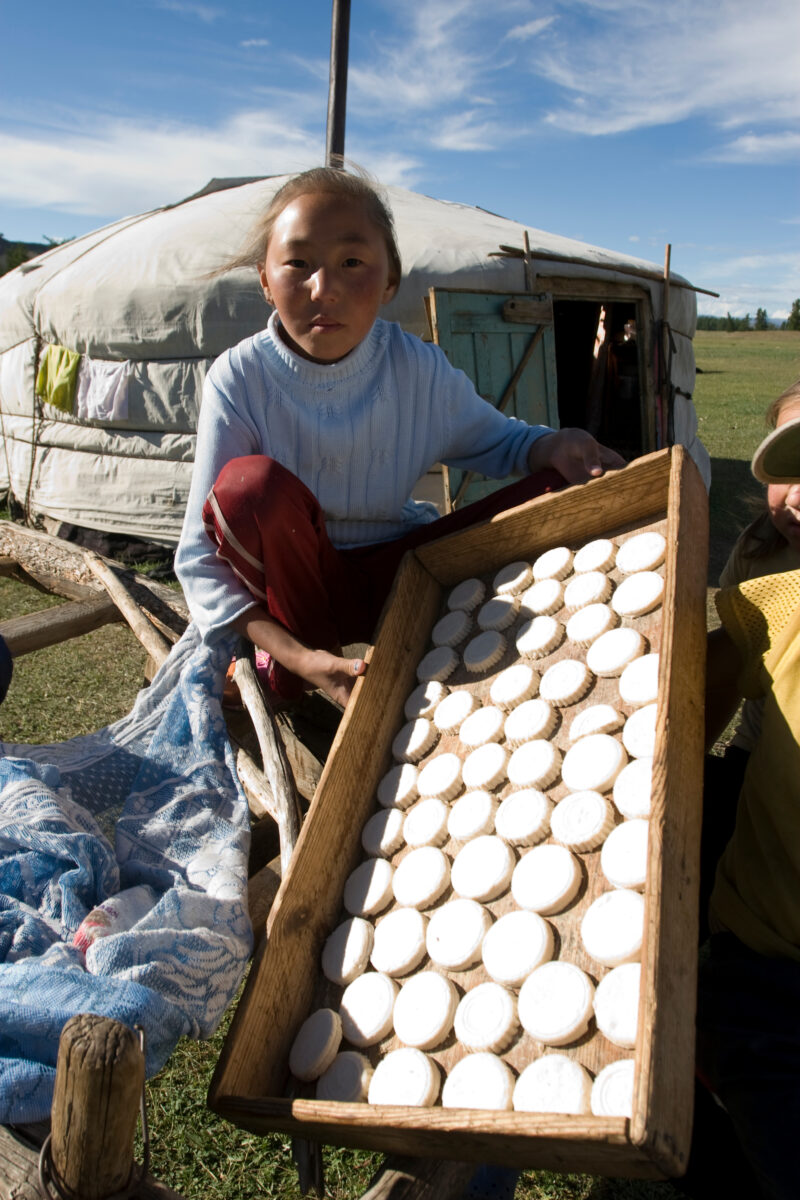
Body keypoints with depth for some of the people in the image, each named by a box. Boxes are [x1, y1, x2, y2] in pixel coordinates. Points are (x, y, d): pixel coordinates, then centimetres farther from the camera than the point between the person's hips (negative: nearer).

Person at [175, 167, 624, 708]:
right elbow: (200, 557, -17)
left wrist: (554, 447, -19)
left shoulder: (421, 370, -10)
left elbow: (498, 442, 8)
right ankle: (290, 663, -10)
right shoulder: (240, 380, -17)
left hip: (394, 580, 2)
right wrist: (299, 656, -31)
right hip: (294, 582, -1)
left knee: (557, 487, -15)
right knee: (250, 482, -33)